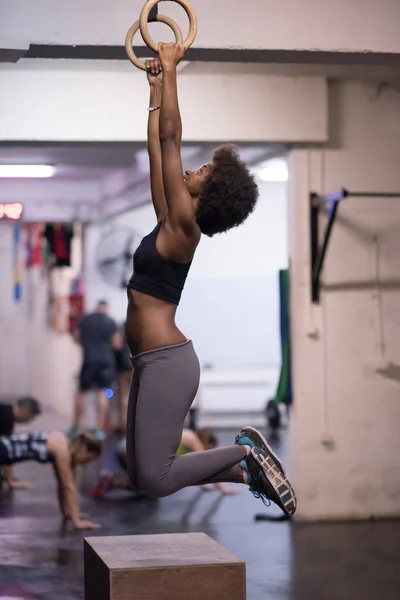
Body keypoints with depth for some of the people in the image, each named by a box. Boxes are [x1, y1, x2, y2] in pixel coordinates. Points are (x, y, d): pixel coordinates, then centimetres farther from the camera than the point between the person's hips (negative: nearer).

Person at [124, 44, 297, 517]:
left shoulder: (184, 227, -10)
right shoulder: (169, 224, 11)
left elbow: (170, 140, -11)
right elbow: (159, 150, 19)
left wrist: (171, 69, -7)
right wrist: (156, 89, 22)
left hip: (168, 362, -9)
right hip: (153, 361, 9)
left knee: (154, 480, -12)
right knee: (142, 476, 11)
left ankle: (244, 453, 4)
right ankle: (246, 472, 15)